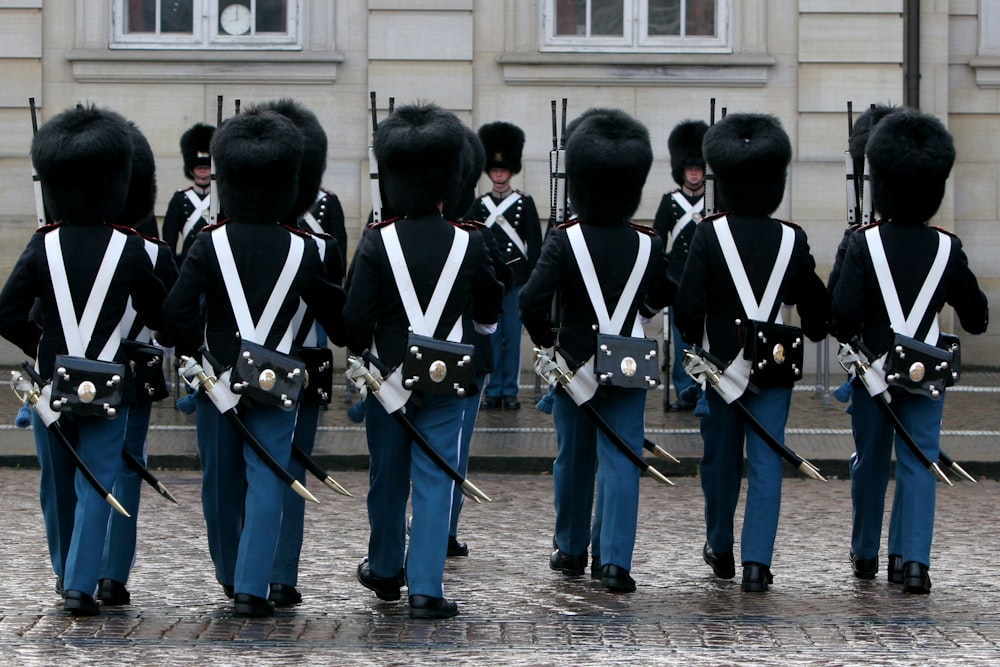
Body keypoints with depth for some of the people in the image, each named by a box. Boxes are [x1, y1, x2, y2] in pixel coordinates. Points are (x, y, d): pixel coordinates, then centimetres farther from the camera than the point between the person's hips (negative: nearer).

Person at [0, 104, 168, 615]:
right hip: (109, 382, -2)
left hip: (52, 381, 2)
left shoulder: (43, 247, -7)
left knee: (57, 482, 18)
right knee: (96, 484, 1)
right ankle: (80, 585, -7)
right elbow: (158, 315, -1)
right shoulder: (129, 249, -9)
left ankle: (65, 570, 34)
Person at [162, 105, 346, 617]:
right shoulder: (301, 250, -7)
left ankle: (230, 573, 32)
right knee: (266, 480, 0)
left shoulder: (211, 244, -9)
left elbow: (177, 312, -15)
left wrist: (193, 354, 2)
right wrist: (350, 344, 22)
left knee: (222, 479, 16)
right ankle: (252, 587, -8)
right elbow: (334, 312, 2)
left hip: (217, 377, 1)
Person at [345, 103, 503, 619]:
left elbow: (356, 315, -14)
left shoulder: (378, 242, -12)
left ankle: (384, 571, 33)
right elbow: (489, 311, 6)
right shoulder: (467, 244, -8)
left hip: (388, 377, 0)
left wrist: (361, 356, 6)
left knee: (387, 477, 16)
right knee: (434, 479, 3)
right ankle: (425, 587, -3)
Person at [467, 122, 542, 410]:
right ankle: (493, 391, 10)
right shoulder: (479, 206, 8)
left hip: (516, 279, -2)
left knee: (512, 337, 1)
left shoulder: (525, 203, 3)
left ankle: (510, 392, 8)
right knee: (491, 337, 4)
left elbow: (534, 245, 1)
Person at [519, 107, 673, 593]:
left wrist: (545, 340, -4)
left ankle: (571, 550, 28)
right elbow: (664, 298, 7)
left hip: (574, 363, 0)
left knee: (573, 458, 15)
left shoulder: (565, 240, -13)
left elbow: (531, 302, -21)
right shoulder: (648, 244, -7)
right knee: (621, 461, 0)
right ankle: (616, 559, -9)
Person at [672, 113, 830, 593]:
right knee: (766, 461, 1)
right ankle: (756, 562, -7)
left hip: (722, 360, 0)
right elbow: (814, 302, 6)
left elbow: (688, 303, -13)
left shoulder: (709, 234, -10)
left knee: (721, 458, 15)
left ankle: (720, 549, 31)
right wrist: (813, 336, 27)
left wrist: (695, 340, 7)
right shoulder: (791, 239, -4)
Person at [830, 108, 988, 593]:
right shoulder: (947, 248, -5)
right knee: (919, 464, 3)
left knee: (870, 463, 14)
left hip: (875, 368, 0)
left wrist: (850, 341, 3)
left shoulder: (865, 244, -11)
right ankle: (913, 559, -10)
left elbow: (844, 311, -18)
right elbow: (977, 318, 2)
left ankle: (865, 554, 28)